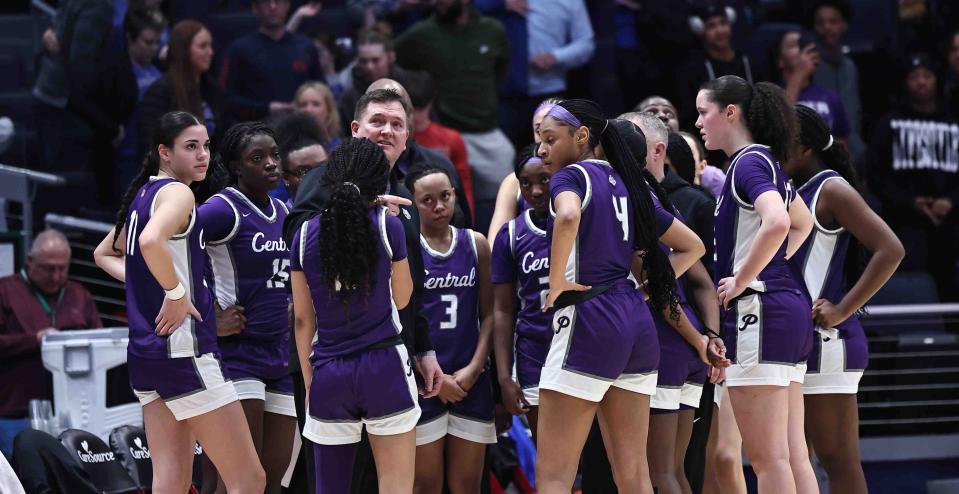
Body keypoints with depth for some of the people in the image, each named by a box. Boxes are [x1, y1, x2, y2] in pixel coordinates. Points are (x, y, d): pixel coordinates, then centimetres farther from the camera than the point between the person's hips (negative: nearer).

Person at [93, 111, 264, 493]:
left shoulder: (142, 194, 16)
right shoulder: (177, 192, -12)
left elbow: (104, 254, 30)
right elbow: (151, 242, -32)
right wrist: (177, 294, -19)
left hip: (145, 351, 9)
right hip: (184, 350, -9)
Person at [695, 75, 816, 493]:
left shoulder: (748, 164, -11)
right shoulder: (766, 163, 18)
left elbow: (776, 223, -30)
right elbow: (802, 223, 34)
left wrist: (742, 281, -19)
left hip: (758, 312, -10)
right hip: (788, 307, 10)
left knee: (767, 457, -9)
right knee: (793, 454, 7)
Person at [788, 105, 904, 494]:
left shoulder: (832, 190, -9)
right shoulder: (796, 192, 17)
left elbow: (891, 250, -18)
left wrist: (843, 310, -18)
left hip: (824, 343, -10)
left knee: (838, 460, -8)